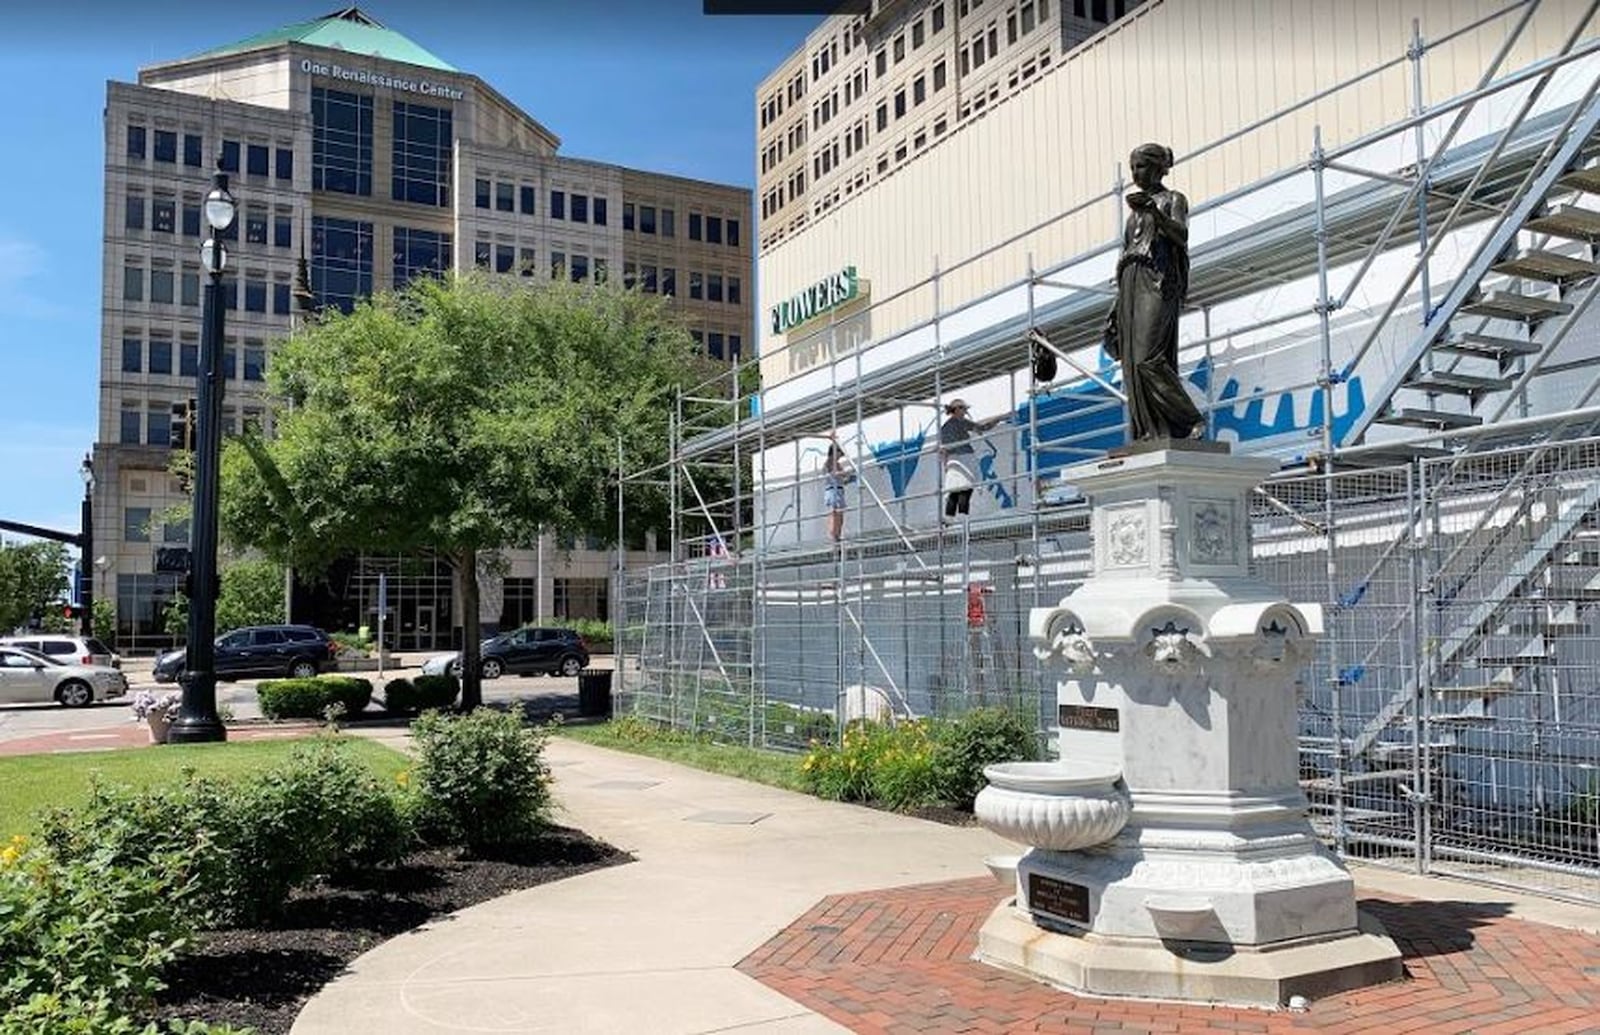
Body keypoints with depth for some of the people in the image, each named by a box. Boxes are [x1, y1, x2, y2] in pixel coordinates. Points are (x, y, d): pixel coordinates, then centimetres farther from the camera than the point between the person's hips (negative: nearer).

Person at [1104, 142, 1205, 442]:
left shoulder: (1173, 200, 7)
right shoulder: (1136, 212, 26)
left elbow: (1181, 235, -11)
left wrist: (1154, 212, -30)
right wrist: (1117, 307, 17)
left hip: (1158, 283, -7)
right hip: (1131, 285, 7)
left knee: (1147, 358, -22)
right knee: (1132, 362, -6)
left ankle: (1191, 420, -15)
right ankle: (1149, 432, -10)